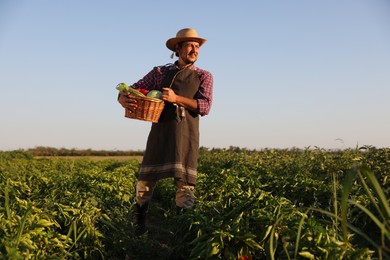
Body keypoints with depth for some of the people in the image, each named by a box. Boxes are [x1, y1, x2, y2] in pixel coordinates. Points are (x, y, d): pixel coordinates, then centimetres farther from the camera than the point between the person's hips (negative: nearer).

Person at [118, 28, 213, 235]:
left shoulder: (204, 77, 14)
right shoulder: (159, 72, 16)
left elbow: (205, 107, -1)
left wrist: (176, 98, -14)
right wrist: (124, 101, -12)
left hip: (186, 133, -1)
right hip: (160, 130, 1)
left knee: (185, 182, -8)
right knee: (146, 179, 0)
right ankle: (139, 229, 15)